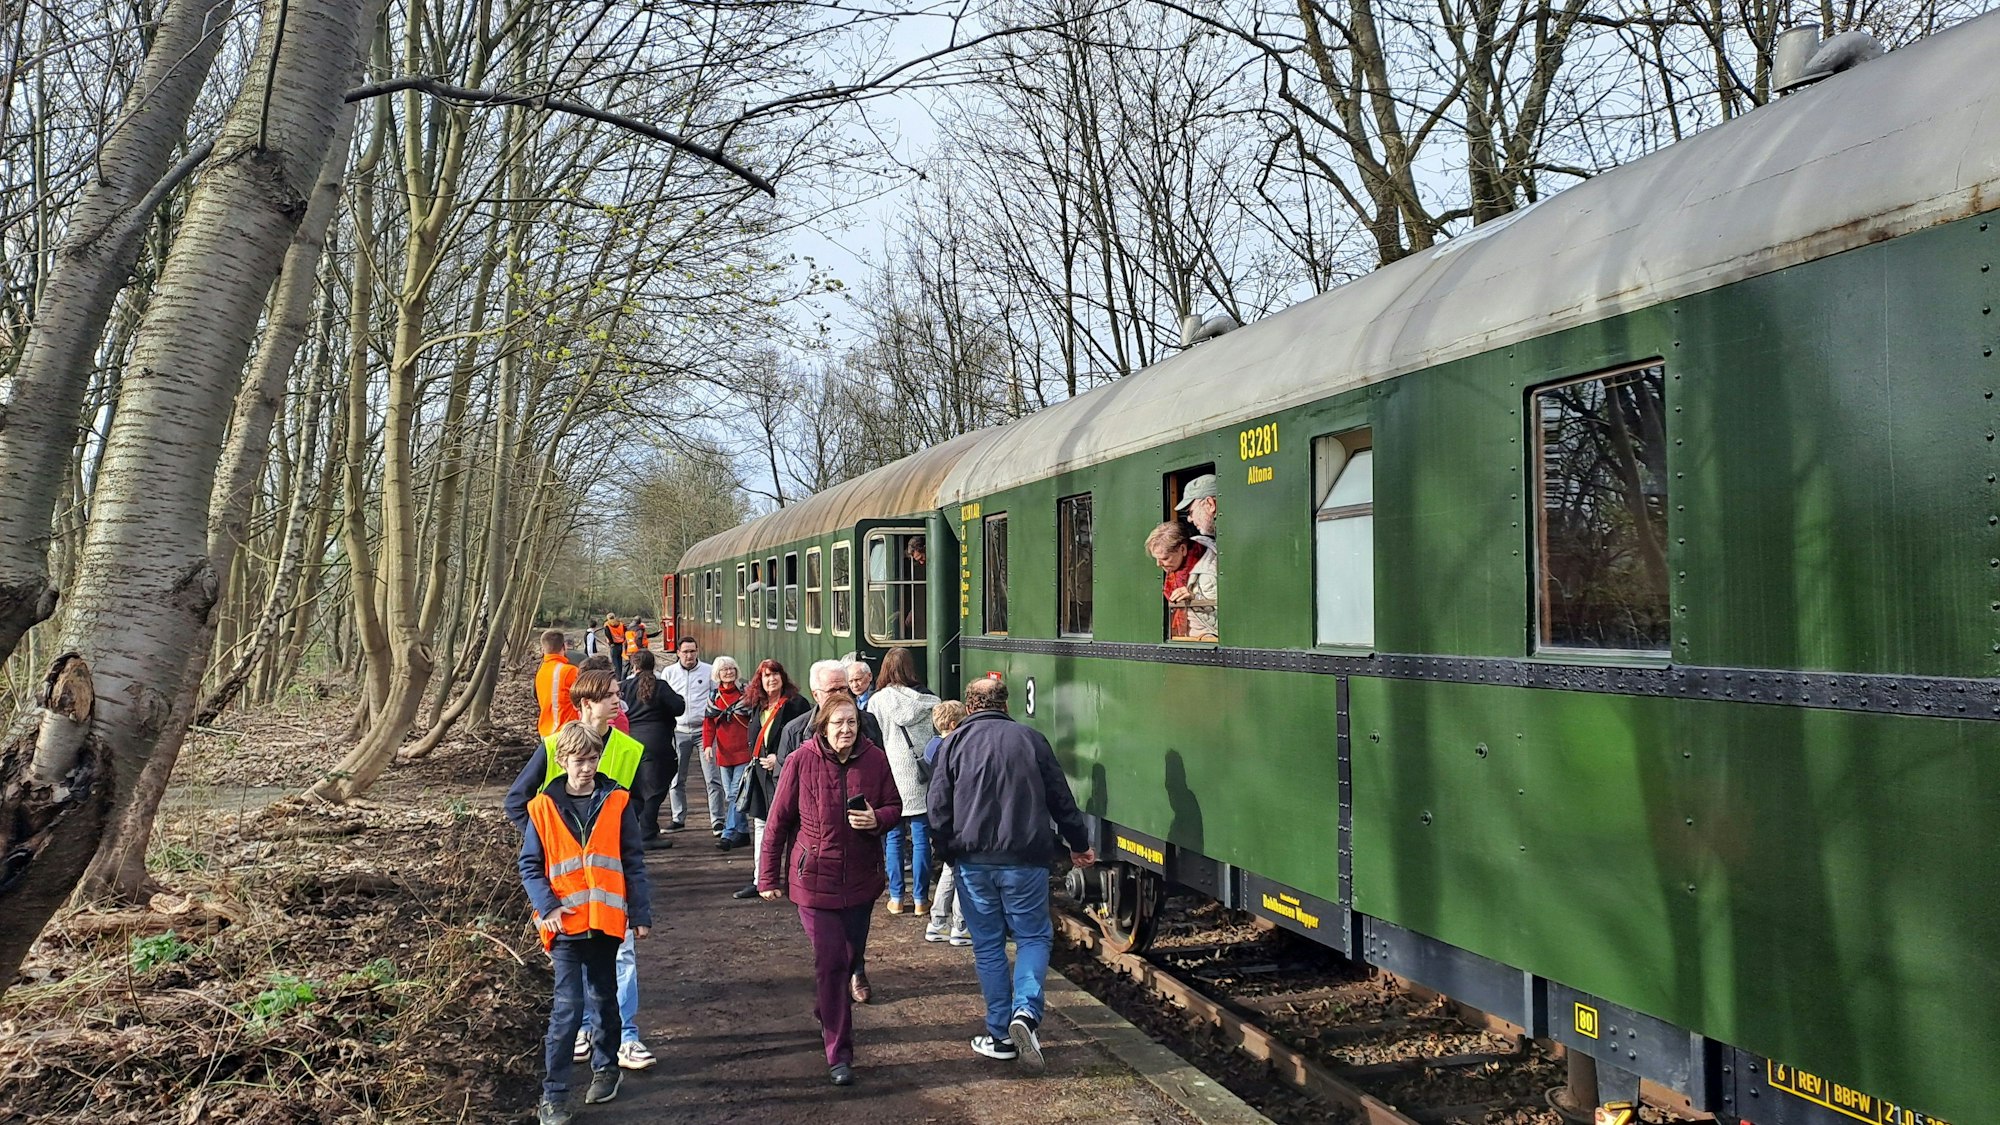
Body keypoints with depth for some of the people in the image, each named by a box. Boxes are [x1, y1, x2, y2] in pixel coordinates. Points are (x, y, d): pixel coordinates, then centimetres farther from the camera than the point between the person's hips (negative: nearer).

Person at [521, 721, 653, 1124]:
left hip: (607, 921, 2)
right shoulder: (544, 808, -3)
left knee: (604, 998, 16)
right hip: (566, 924, -2)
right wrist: (547, 907, -12)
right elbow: (530, 866, 1)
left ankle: (605, 1068, 36)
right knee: (568, 1006, -6)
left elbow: (634, 863, 2)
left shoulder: (616, 802, -1)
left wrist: (641, 913, 0)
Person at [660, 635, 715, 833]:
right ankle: (678, 819, 19)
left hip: (704, 729, -2)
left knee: (713, 778, -6)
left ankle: (718, 821, -2)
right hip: (678, 731, 2)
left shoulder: (709, 671, 3)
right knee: (676, 779, 7)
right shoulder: (668, 673, 8)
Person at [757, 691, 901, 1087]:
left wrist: (877, 818, -18)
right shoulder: (802, 761, -11)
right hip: (814, 876, -3)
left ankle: (829, 1007, 49)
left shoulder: (874, 759, -5)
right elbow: (779, 819, -3)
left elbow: (894, 807, 6)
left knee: (851, 954, 17)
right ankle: (839, 1055, 3)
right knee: (830, 961, -5)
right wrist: (768, 875, 1)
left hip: (861, 877, 3)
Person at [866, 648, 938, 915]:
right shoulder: (929, 701, -2)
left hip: (891, 779, -1)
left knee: (893, 838, 9)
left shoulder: (877, 701, -5)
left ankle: (896, 898, 13)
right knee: (921, 838, 6)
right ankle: (920, 899, 10)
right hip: (922, 779, 1)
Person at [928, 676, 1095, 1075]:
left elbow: (938, 810, -2)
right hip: (1024, 861, 0)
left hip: (973, 862, 0)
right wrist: (1079, 844, 21)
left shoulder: (956, 743, 0)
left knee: (988, 946, 11)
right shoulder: (1031, 739, 2)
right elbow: (1061, 799, 7)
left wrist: (950, 853, 13)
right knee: (1033, 937, 11)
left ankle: (1000, 1035, 13)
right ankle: (1026, 1011, -11)